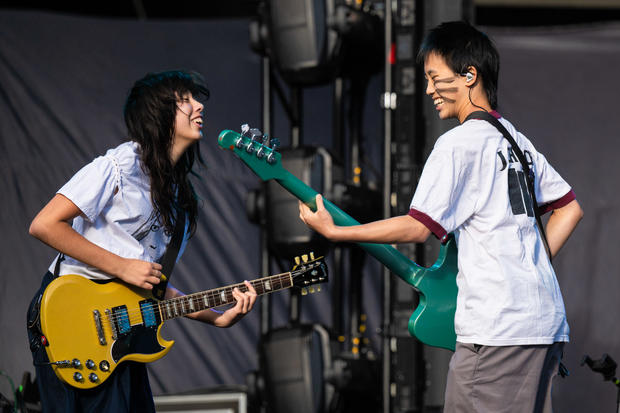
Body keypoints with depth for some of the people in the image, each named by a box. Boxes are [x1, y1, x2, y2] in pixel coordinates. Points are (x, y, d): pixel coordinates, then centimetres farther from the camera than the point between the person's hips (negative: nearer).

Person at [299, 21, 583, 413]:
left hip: (498, 328, -9)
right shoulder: (518, 141, 18)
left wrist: (333, 231, -5)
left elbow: (418, 227, -11)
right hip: (548, 321, 9)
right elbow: (570, 208, 23)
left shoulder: (458, 144, -8)